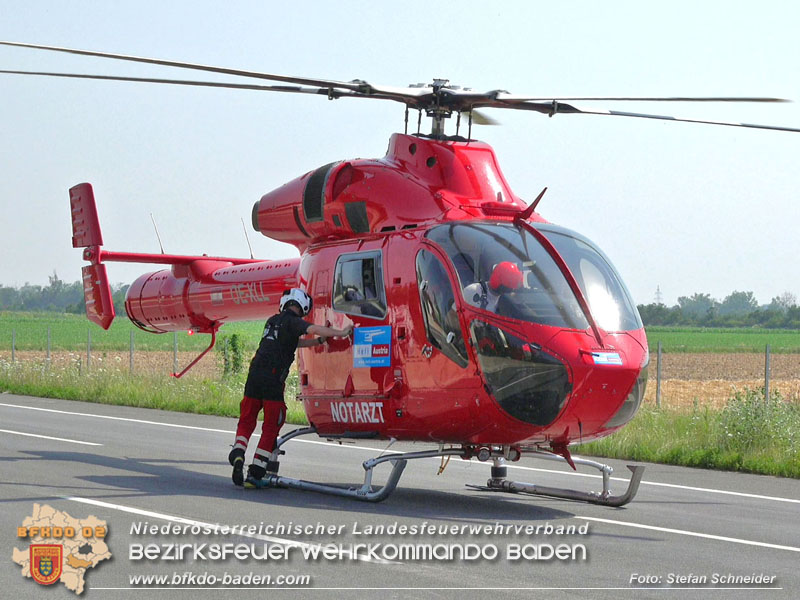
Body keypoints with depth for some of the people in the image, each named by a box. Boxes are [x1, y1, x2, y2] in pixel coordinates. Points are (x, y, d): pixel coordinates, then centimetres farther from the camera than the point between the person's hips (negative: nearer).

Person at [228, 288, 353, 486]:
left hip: (254, 374, 6)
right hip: (272, 379, -6)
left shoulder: (273, 320, 19)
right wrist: (340, 333, -20)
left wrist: (319, 341, 23)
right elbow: (312, 328, -22)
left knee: (247, 421, 14)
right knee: (271, 426, 4)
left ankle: (238, 453, -10)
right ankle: (256, 469, 0)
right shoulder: (292, 321, -4)